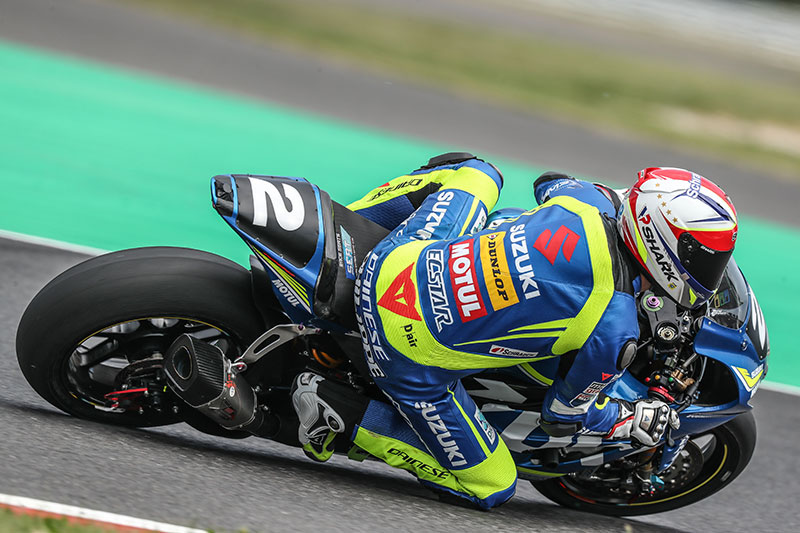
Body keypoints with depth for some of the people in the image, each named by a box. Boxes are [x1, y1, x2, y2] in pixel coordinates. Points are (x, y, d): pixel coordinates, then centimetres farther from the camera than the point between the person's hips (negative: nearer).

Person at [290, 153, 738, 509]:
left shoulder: (586, 200, -6)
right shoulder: (614, 334, -18)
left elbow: (548, 182, 21)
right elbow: (564, 413, 0)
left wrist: (621, 199, 32)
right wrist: (635, 422, 16)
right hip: (414, 362, -5)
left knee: (477, 172, 28)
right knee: (489, 490, 16)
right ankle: (346, 417, 2)